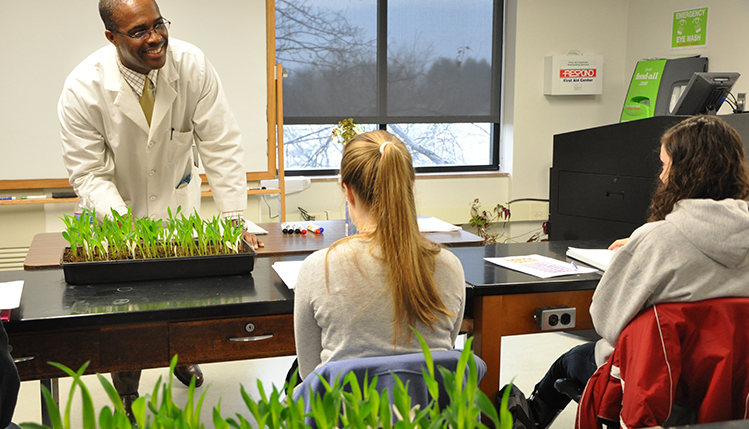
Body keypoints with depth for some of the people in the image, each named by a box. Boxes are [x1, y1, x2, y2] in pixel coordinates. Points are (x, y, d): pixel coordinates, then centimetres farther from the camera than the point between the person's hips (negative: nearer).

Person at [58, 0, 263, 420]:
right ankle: (126, 394, 32)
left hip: (178, 197, 2)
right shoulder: (83, 89, -26)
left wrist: (234, 219, -24)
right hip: (116, 208, -1)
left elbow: (222, 146, -20)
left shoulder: (192, 65, -23)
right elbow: (89, 173, -19)